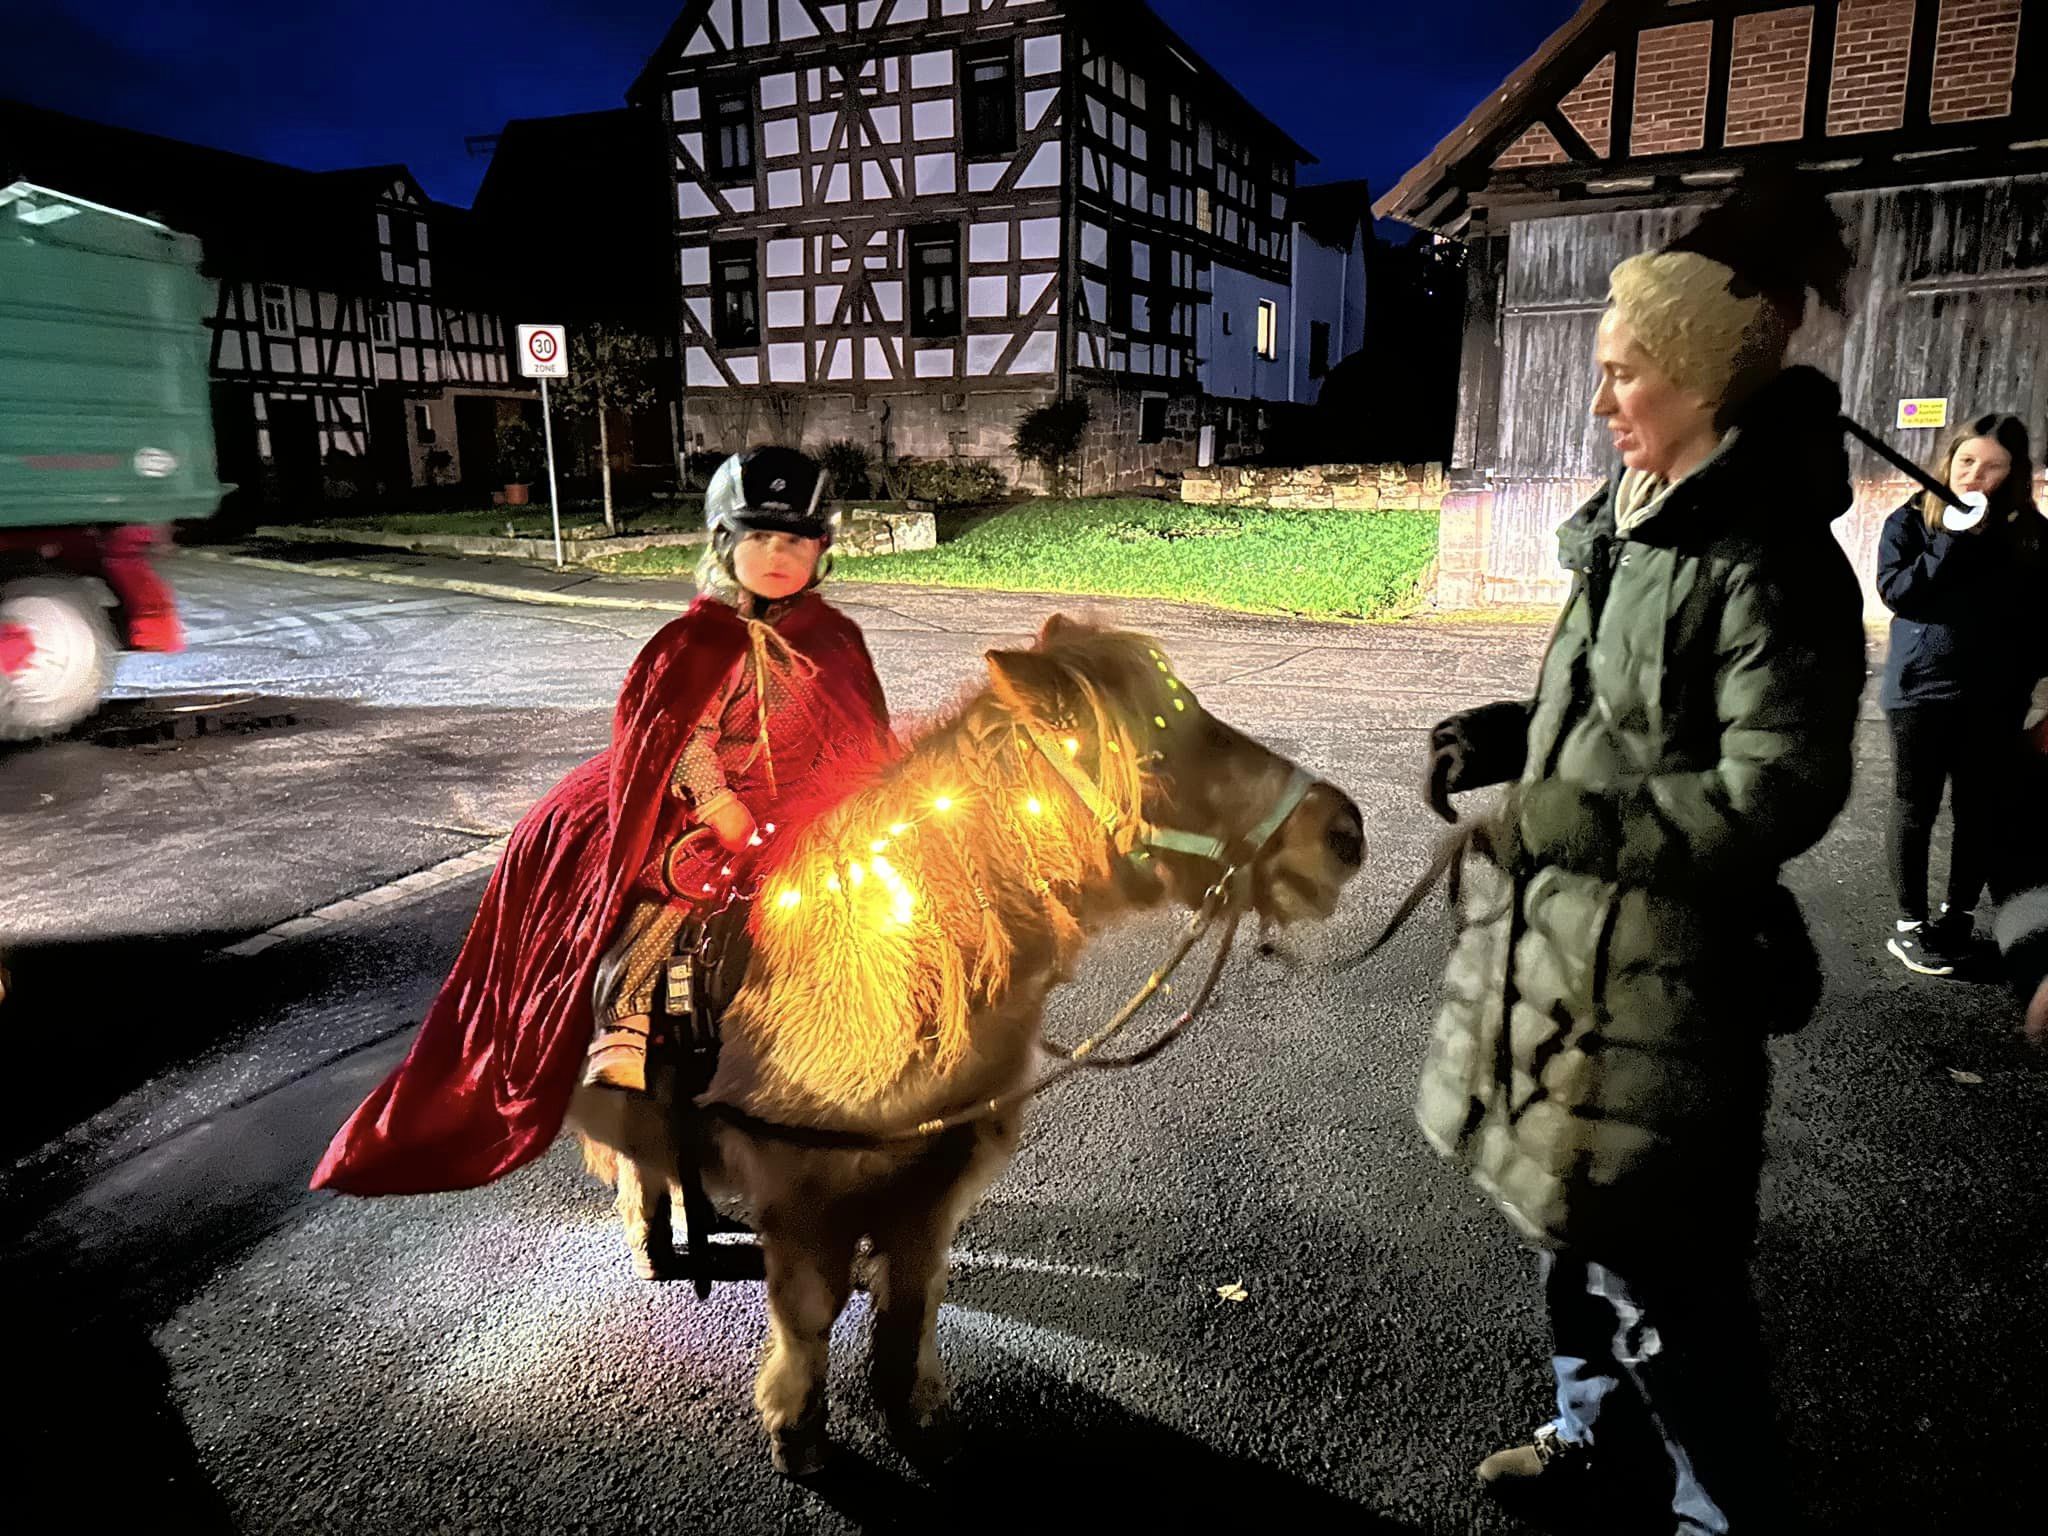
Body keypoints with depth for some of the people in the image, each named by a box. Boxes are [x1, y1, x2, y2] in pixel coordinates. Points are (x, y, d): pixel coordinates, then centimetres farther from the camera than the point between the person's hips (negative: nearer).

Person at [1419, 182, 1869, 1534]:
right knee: (1571, 1207, 23)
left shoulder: (1766, 560, -18)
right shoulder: (1637, 526, 9)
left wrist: (1559, 819, -21)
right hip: (1563, 939, 9)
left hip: (1659, 966, -9)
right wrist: (1507, 741, 2)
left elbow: (1774, 794, -22)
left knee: (1657, 1265, 4)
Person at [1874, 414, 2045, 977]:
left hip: (1994, 697, 3)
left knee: (1981, 810, 9)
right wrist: (1956, 541, -19)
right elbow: (1894, 590, -15)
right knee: (1915, 809, 6)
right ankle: (1909, 922, 16)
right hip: (1921, 689, -2)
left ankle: (1959, 915, 23)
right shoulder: (1911, 521, -2)